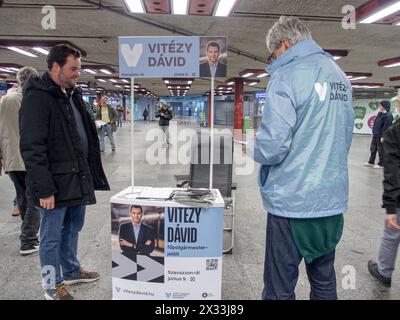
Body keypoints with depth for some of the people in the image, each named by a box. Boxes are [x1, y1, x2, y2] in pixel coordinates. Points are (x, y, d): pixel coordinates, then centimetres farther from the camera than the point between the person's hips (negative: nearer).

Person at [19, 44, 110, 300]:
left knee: (73, 228, 21)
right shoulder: (37, 97, -14)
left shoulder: (73, 94, 13)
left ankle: (72, 271, 39)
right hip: (55, 183, -8)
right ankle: (53, 285, 24)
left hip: (78, 178, 8)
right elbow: (32, 148, -19)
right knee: (52, 237, 7)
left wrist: (91, 174, 15)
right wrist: (44, 189, -21)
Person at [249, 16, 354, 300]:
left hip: (292, 202, -7)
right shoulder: (340, 76, 10)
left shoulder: (288, 75, -13)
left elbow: (272, 146, -21)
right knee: (324, 281, 21)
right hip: (333, 200, 8)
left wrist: (253, 148, -1)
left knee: (280, 289, 7)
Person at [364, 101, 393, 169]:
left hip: (381, 136, -9)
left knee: (381, 150, 1)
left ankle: (381, 164, 13)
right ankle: (371, 162, 28)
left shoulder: (388, 115, -18)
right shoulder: (380, 113, 11)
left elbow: (386, 127, -21)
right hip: (375, 135, 9)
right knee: (373, 148, 17)